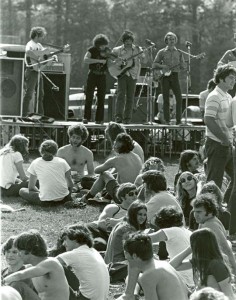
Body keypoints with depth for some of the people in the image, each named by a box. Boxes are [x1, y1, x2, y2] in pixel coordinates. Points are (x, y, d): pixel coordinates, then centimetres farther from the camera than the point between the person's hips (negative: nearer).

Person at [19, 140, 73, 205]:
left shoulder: (35, 163, 5)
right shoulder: (62, 162, 7)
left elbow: (31, 188, 9)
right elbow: (70, 185, 10)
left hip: (45, 201, -3)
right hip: (63, 199, 3)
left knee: (22, 191, 18)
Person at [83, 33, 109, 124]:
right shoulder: (92, 50, -5)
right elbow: (85, 60, -22)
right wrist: (99, 60, -27)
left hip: (102, 76, 2)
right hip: (92, 75, -2)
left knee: (101, 98, 1)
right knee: (89, 97, -6)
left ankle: (99, 119, 5)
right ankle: (87, 117, 0)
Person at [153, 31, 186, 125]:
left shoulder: (179, 53, 12)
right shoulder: (162, 52, 7)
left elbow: (183, 66, 13)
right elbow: (154, 64, 6)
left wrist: (181, 65, -11)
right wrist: (162, 66, -12)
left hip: (175, 76, 1)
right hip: (165, 76, -1)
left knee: (179, 98, -11)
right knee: (166, 99, -1)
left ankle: (178, 120, -7)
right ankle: (167, 120, 4)